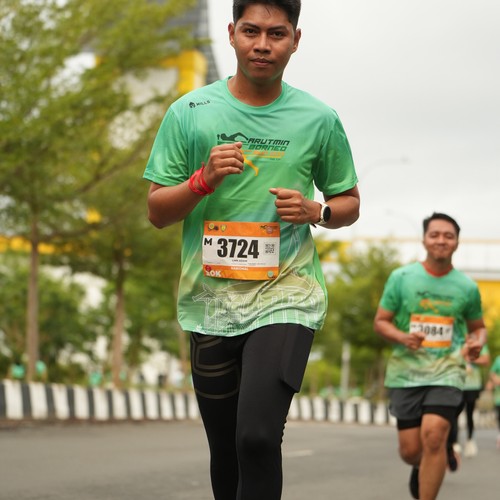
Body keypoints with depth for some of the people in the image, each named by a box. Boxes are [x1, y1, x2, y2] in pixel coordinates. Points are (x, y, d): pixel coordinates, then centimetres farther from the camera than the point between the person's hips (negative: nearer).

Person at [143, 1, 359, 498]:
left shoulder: (318, 119, 3)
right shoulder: (189, 112, 2)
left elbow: (349, 204, 14)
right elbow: (157, 211, 4)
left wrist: (315, 210, -8)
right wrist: (204, 180, -15)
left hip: (286, 296, -2)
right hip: (210, 303, 2)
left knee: (258, 437, -20)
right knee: (225, 451, 11)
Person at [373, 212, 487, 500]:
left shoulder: (467, 287, 4)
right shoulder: (401, 277, 1)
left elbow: (478, 327, 18)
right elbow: (381, 322, 5)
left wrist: (477, 342, -6)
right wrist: (402, 337, -16)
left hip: (447, 371, -1)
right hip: (406, 371, 1)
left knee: (433, 435, -23)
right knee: (410, 451, 1)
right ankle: (422, 466, 40)